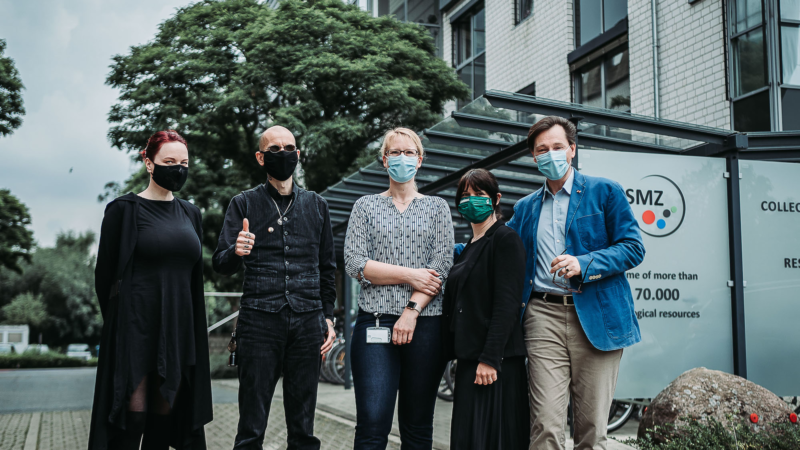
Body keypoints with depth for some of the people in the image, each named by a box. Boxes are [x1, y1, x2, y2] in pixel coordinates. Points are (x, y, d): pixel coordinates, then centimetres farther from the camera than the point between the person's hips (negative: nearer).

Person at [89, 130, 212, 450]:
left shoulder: (190, 214, 14)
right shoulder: (125, 210, -3)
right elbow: (105, 273, -1)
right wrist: (117, 323, 2)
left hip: (178, 330, 5)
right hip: (136, 326, -5)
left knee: (165, 415, 7)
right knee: (133, 417, -7)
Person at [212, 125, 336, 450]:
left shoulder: (316, 205, 15)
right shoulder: (244, 204, 7)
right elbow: (221, 265, 2)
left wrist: (328, 317, 11)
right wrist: (236, 252, -20)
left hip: (307, 323, 3)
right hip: (259, 322, -2)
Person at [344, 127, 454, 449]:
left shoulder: (437, 207, 12)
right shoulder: (366, 206, 12)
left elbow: (442, 268, 1)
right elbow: (354, 263, -1)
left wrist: (412, 311, -11)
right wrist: (409, 274, -9)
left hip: (425, 324, 1)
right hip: (375, 323, -1)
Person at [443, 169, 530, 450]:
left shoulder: (506, 240, -6)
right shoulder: (468, 248, 19)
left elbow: (507, 304, -15)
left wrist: (490, 359, -20)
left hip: (496, 361, -8)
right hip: (469, 358, 8)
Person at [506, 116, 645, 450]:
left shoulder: (605, 192, 8)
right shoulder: (525, 207, 20)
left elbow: (633, 248, 0)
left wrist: (583, 264, -13)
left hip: (596, 317, -2)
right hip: (543, 316, 2)